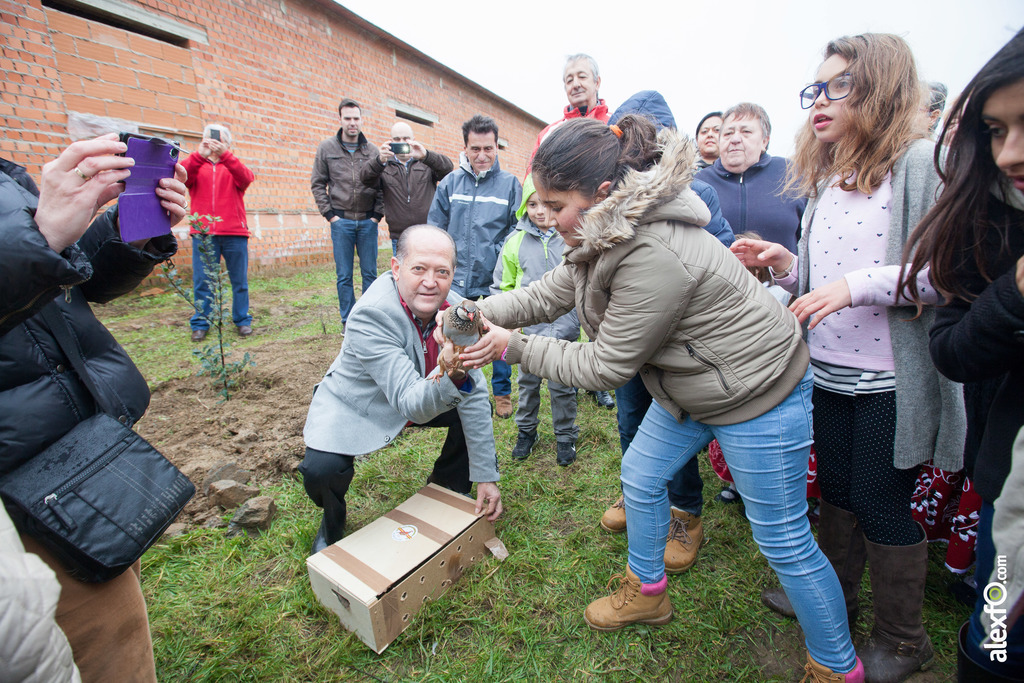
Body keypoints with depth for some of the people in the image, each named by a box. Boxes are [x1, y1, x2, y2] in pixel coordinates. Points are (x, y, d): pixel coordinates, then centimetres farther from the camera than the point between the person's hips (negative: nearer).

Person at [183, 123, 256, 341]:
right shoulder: (196, 165, 15)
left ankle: (242, 320, 14)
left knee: (239, 280, 4)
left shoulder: (233, 165, 14)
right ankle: (201, 323, 9)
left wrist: (225, 155, -21)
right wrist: (199, 155, -18)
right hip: (203, 233, 1)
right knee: (202, 282, 0)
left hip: (234, 233, 0)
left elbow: (246, 178, -9)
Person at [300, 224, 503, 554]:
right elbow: (411, 404, -38)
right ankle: (333, 522, 11)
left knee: (479, 406, -5)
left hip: (420, 396, 5)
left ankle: (446, 490, 20)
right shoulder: (370, 316, -34)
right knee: (321, 470, -28)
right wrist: (451, 376, -60)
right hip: (354, 406, -5)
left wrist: (485, 476, -11)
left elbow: (473, 395, -13)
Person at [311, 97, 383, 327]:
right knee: (344, 276, 3)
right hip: (341, 221, 0)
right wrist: (329, 214, -2)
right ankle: (348, 322, 13)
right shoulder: (327, 148, 6)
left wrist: (377, 215, -2)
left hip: (367, 222, 1)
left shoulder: (372, 151, 7)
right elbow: (317, 184, 7)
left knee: (370, 273, 4)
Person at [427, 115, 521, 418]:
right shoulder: (450, 183, 5)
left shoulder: (510, 183, 0)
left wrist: (501, 255, -12)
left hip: (496, 280, -1)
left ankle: (502, 392, 30)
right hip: (457, 280, 2)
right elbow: (435, 228, 7)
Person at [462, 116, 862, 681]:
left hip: (759, 399, -9)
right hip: (690, 388, 9)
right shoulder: (610, 234, -3)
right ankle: (646, 592, 42)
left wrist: (513, 347, -17)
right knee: (640, 479, 17)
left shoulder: (654, 256, -34)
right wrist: (478, 312, -5)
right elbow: (548, 294, 5)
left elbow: (605, 366, -25)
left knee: (783, 542, 6)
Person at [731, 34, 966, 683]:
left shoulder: (921, 162, -10)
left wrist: (857, 285, -25)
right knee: (836, 491, 20)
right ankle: (834, 590, 43)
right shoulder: (824, 178, 13)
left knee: (882, 507, 8)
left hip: (891, 382, -6)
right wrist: (786, 264, -1)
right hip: (829, 374, 7)